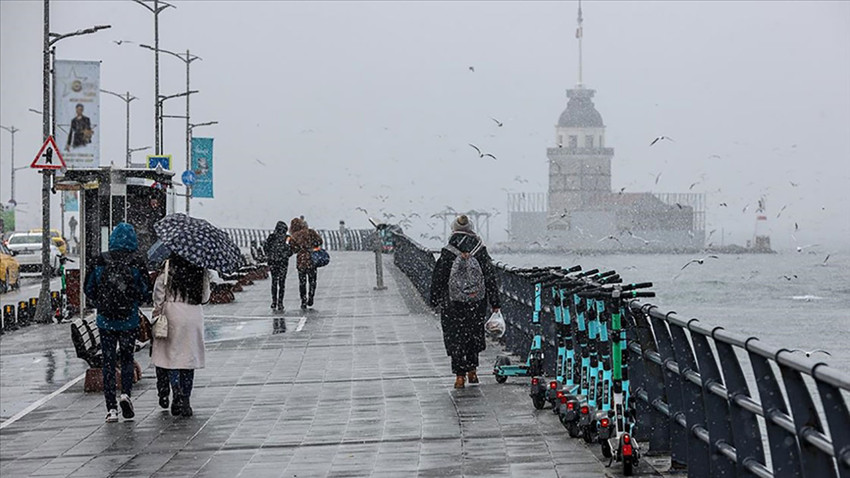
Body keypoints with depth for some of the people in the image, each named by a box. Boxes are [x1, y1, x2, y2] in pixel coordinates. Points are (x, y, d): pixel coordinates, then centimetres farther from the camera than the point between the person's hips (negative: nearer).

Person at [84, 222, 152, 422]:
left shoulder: (100, 262, -4)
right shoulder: (136, 263, -7)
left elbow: (89, 290, 3)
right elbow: (146, 294, -4)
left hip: (105, 321, 1)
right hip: (129, 321, 0)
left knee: (108, 361, 7)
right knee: (127, 358, 17)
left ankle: (111, 408, 3)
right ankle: (126, 393, -7)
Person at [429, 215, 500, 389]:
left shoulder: (448, 253, -10)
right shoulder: (480, 251, -4)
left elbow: (438, 279, -3)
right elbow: (491, 277, 1)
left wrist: (435, 300, 9)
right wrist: (495, 303, 7)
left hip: (453, 304, -2)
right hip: (477, 303, 2)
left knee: (454, 337, 5)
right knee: (474, 334, 19)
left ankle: (460, 375, 1)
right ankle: (472, 370, 27)